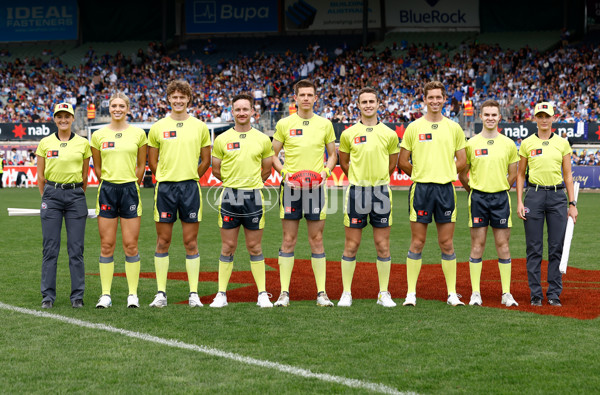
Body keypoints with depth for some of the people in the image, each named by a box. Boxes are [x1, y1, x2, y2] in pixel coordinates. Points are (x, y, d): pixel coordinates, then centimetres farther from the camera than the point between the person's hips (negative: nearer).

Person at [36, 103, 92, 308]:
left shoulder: (83, 143, 4)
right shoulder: (45, 143, 4)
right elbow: (40, 176, 9)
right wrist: (47, 198, 10)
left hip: (75, 195, 0)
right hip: (51, 193, 0)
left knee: (76, 248, 0)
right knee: (50, 247, -1)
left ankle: (77, 296, 7)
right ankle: (48, 295, 6)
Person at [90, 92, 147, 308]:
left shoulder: (138, 134, 3)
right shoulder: (99, 135, 5)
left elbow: (141, 165, 11)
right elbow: (97, 167, 14)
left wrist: (130, 184, 10)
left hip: (130, 190, -1)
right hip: (107, 191, 1)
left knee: (131, 245, -1)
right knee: (106, 245, 2)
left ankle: (133, 294, 6)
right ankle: (105, 294, 7)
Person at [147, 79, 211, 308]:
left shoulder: (199, 126, 6)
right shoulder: (158, 127, 5)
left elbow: (206, 160, 12)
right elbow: (152, 161, 11)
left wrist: (190, 178, 8)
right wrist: (167, 178, 6)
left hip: (190, 187, 0)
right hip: (165, 187, 0)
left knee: (191, 243, 2)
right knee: (163, 242, 2)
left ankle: (194, 294, 6)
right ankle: (161, 293, 8)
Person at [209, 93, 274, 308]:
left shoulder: (263, 139, 5)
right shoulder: (222, 140, 3)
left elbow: (267, 169, 14)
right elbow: (216, 169, 11)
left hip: (254, 197, 0)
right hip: (229, 196, 0)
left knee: (255, 247, 4)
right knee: (227, 248, 3)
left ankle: (262, 294, 10)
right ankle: (221, 294, 9)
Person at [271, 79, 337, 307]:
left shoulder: (324, 124, 7)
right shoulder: (284, 124, 4)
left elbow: (333, 154, 14)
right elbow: (273, 154, 9)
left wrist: (325, 172, -4)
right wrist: (284, 172, -7)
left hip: (315, 186, 1)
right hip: (291, 186, -1)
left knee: (316, 240, 2)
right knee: (288, 240, 1)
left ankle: (321, 293, 7)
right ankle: (284, 292, 5)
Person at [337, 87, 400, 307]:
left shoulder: (389, 134, 3)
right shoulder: (349, 134, 2)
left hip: (381, 191, 1)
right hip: (356, 190, -1)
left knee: (383, 245, 3)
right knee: (351, 245, 1)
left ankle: (384, 293, 12)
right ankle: (346, 293, 9)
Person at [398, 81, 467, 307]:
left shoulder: (454, 128, 8)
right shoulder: (414, 127, 4)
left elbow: (462, 161, 12)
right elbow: (402, 161, 7)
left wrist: (444, 174, 6)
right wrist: (420, 176, 7)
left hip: (446, 189, 1)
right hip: (421, 188, -1)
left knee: (447, 244, 4)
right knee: (417, 243, 0)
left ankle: (452, 293, 10)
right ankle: (411, 293, 5)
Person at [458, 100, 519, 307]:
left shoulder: (508, 144, 4)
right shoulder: (471, 144, 1)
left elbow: (513, 175, 13)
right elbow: (462, 174, 9)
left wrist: (500, 190, 12)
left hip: (501, 198, 1)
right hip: (478, 198, -1)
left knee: (503, 244, 2)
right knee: (477, 244, 1)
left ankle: (506, 293, 7)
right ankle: (475, 293, 5)